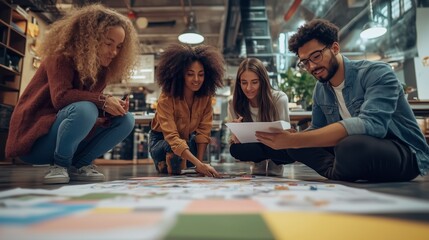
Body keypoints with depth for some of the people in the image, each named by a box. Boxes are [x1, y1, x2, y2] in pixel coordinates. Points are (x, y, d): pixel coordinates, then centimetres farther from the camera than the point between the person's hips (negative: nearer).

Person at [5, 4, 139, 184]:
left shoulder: (102, 68, 5)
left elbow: (95, 103, 2)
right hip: (34, 137, -7)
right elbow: (61, 97, -28)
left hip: (69, 141, 7)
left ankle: (78, 165, -4)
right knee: (84, 109, -37)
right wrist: (103, 101, -30)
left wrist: (112, 106, -18)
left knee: (125, 119, -7)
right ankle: (59, 165, -14)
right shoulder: (62, 56, -14)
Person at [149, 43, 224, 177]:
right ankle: (164, 165, -4)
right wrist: (199, 164, -52)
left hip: (187, 139, 8)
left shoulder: (206, 96, -18)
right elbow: (172, 137, -41)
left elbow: (203, 131, -18)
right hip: (162, 140, -8)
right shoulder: (166, 99, -32)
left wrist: (199, 164, -28)